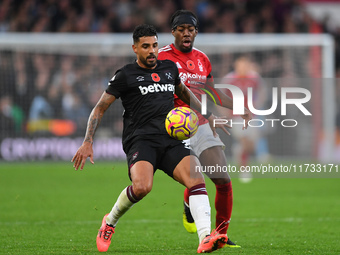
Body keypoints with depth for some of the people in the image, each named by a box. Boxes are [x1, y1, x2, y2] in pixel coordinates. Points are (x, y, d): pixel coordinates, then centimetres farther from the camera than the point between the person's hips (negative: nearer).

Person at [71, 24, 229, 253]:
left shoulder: (169, 68, 19)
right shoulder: (125, 76, 4)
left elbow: (183, 91, 41)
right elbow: (100, 108, 8)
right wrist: (88, 142, -1)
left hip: (171, 140, 5)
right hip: (140, 140, -5)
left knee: (196, 178, -23)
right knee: (142, 187, -31)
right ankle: (110, 222, -1)